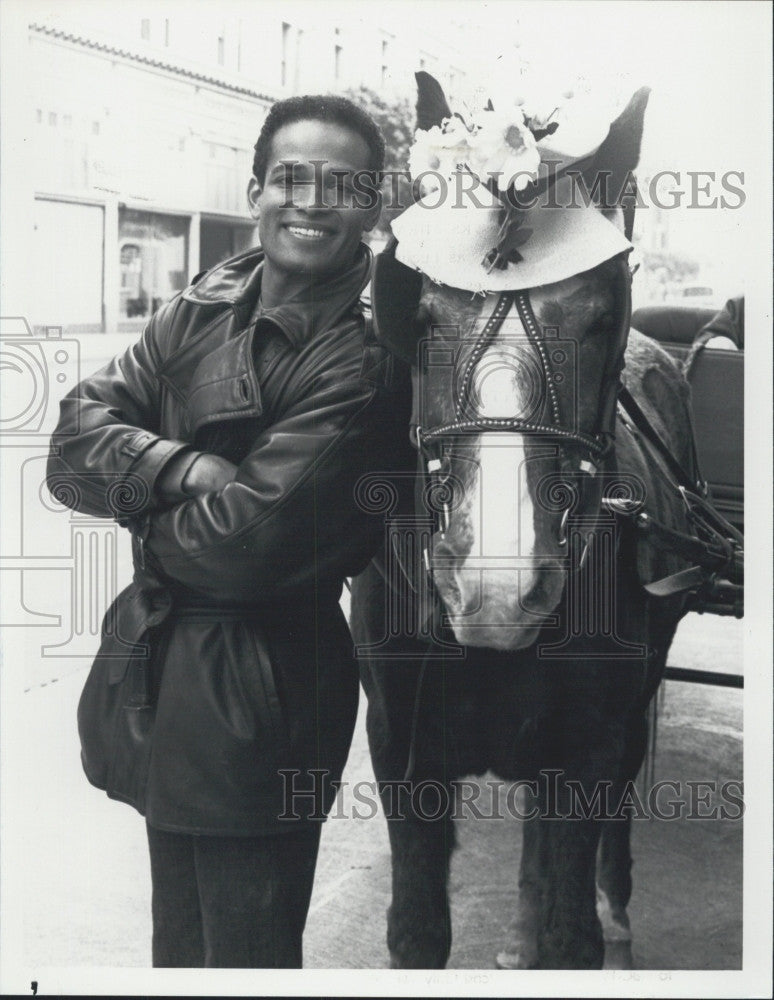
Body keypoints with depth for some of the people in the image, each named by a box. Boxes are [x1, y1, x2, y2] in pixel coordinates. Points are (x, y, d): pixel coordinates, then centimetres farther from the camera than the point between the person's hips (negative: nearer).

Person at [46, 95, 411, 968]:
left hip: (255, 691, -6)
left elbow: (247, 544, -24)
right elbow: (76, 438, -4)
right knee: (178, 936, 25)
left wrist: (140, 505, -8)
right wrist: (187, 468, -20)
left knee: (245, 948, 12)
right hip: (153, 661, 7)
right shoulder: (203, 307, 3)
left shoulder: (366, 360, -18)